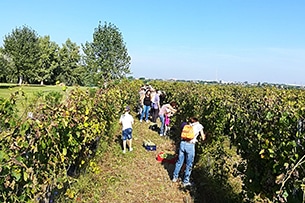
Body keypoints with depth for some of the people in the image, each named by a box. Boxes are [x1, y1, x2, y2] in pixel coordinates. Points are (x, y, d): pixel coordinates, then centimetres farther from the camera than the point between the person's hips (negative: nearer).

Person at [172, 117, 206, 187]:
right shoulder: (199, 126, 11)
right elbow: (203, 138, 13)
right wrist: (204, 135, 36)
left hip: (182, 143, 4)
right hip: (190, 145, -4)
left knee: (179, 161, 18)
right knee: (189, 165, 10)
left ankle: (175, 177, 29)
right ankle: (186, 181, 20)